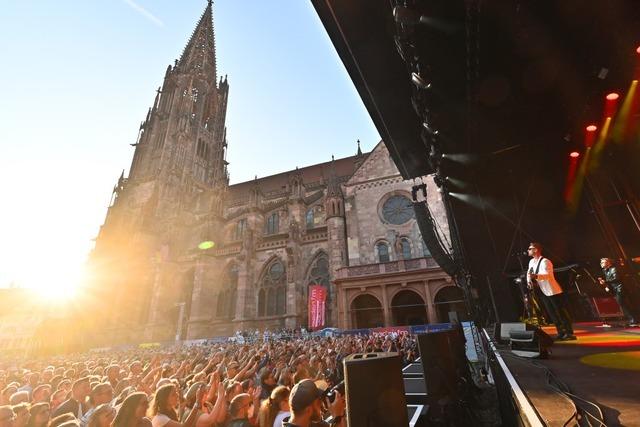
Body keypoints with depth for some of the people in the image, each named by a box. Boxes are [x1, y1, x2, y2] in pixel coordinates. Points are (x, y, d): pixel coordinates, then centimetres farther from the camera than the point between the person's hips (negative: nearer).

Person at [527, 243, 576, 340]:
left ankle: (570, 333, 10)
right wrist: (529, 281, -7)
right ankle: (561, 333, 22)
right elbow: (529, 274, 13)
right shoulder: (532, 262, 7)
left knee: (561, 312, 0)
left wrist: (535, 276, -48)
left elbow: (547, 275, -32)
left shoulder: (545, 261, -19)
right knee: (552, 314, 12)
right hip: (543, 292, 8)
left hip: (554, 291, -8)